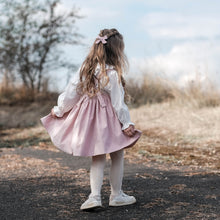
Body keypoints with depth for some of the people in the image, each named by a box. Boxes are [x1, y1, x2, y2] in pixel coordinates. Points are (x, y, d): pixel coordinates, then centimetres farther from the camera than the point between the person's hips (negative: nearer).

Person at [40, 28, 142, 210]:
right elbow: (118, 102, -15)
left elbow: (71, 91, 6)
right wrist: (127, 123, -9)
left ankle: (95, 196, 6)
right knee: (117, 157, 10)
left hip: (88, 118, 6)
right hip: (108, 120, -6)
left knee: (98, 158, 13)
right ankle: (116, 195, 20)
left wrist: (58, 110, 18)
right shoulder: (112, 74, -17)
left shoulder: (85, 69, 2)